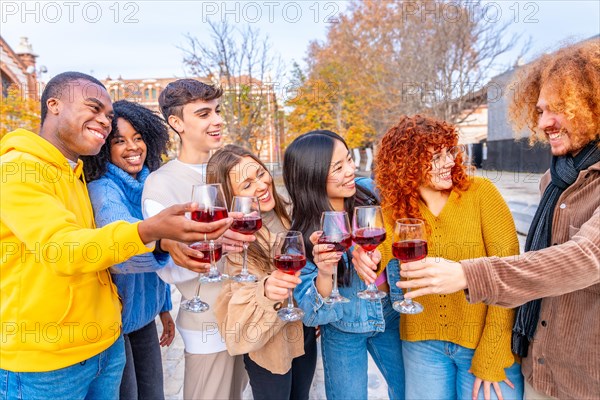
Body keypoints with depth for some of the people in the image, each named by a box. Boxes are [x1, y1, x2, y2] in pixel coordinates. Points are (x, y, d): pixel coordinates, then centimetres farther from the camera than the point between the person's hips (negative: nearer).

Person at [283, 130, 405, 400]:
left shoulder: (371, 192, -18)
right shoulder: (303, 238, -23)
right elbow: (313, 316, -21)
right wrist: (324, 274, -39)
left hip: (391, 315, 3)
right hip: (343, 332, -2)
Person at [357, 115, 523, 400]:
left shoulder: (480, 193, -12)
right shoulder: (394, 209, -4)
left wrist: (491, 358, -12)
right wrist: (370, 267, -28)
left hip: (486, 343, -2)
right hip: (422, 343, 3)